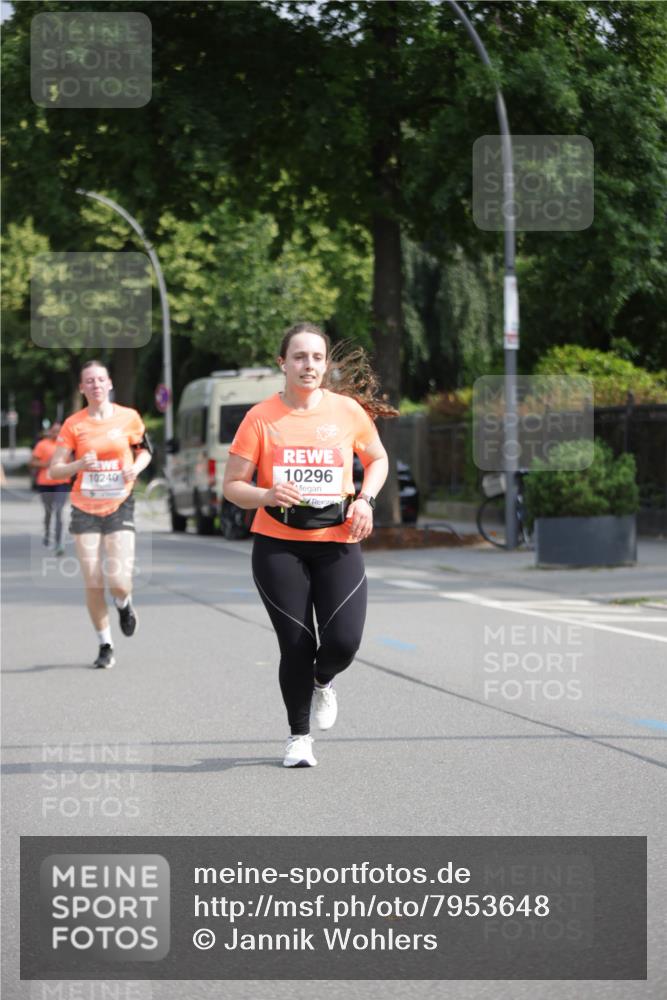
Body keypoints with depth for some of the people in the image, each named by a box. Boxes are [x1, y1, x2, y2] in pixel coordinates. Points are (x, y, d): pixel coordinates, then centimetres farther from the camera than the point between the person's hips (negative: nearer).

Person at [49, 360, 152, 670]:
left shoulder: (128, 417, 0)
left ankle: (124, 604, 26)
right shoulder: (73, 424, -1)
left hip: (120, 507, -1)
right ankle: (105, 646, 15)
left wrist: (137, 467, -6)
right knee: (93, 583, -1)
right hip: (85, 509, 1)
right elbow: (54, 470, -1)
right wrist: (80, 464, -19)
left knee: (118, 581, -12)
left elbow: (144, 450, 16)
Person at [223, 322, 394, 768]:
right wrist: (268, 495, -21)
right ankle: (299, 735, 22)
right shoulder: (261, 417, -4)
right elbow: (232, 485, -1)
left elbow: (378, 459, 18)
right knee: (296, 645, -2)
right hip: (278, 546, -1)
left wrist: (365, 499, 0)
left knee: (344, 641, -13)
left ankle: (323, 681, 26)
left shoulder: (348, 410, 1)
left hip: (338, 543, 1)